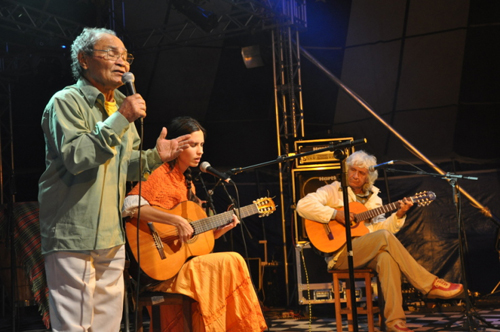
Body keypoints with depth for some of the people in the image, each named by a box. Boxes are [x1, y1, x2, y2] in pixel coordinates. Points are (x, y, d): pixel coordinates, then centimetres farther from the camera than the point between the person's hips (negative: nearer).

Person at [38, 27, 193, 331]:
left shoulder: (121, 106, 18)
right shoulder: (67, 101, -7)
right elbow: (76, 157, -23)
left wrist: (155, 157, 5)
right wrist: (121, 120, -24)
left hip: (112, 237, 8)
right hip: (74, 236, -8)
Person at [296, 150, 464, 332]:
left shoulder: (373, 197, 19)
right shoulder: (333, 191, 4)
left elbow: (379, 227, 11)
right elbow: (303, 205, -12)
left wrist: (399, 215, -5)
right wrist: (336, 214, -17)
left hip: (370, 253, 5)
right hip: (340, 253, -4)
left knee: (387, 256, -33)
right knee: (385, 237, -29)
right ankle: (430, 285, -24)